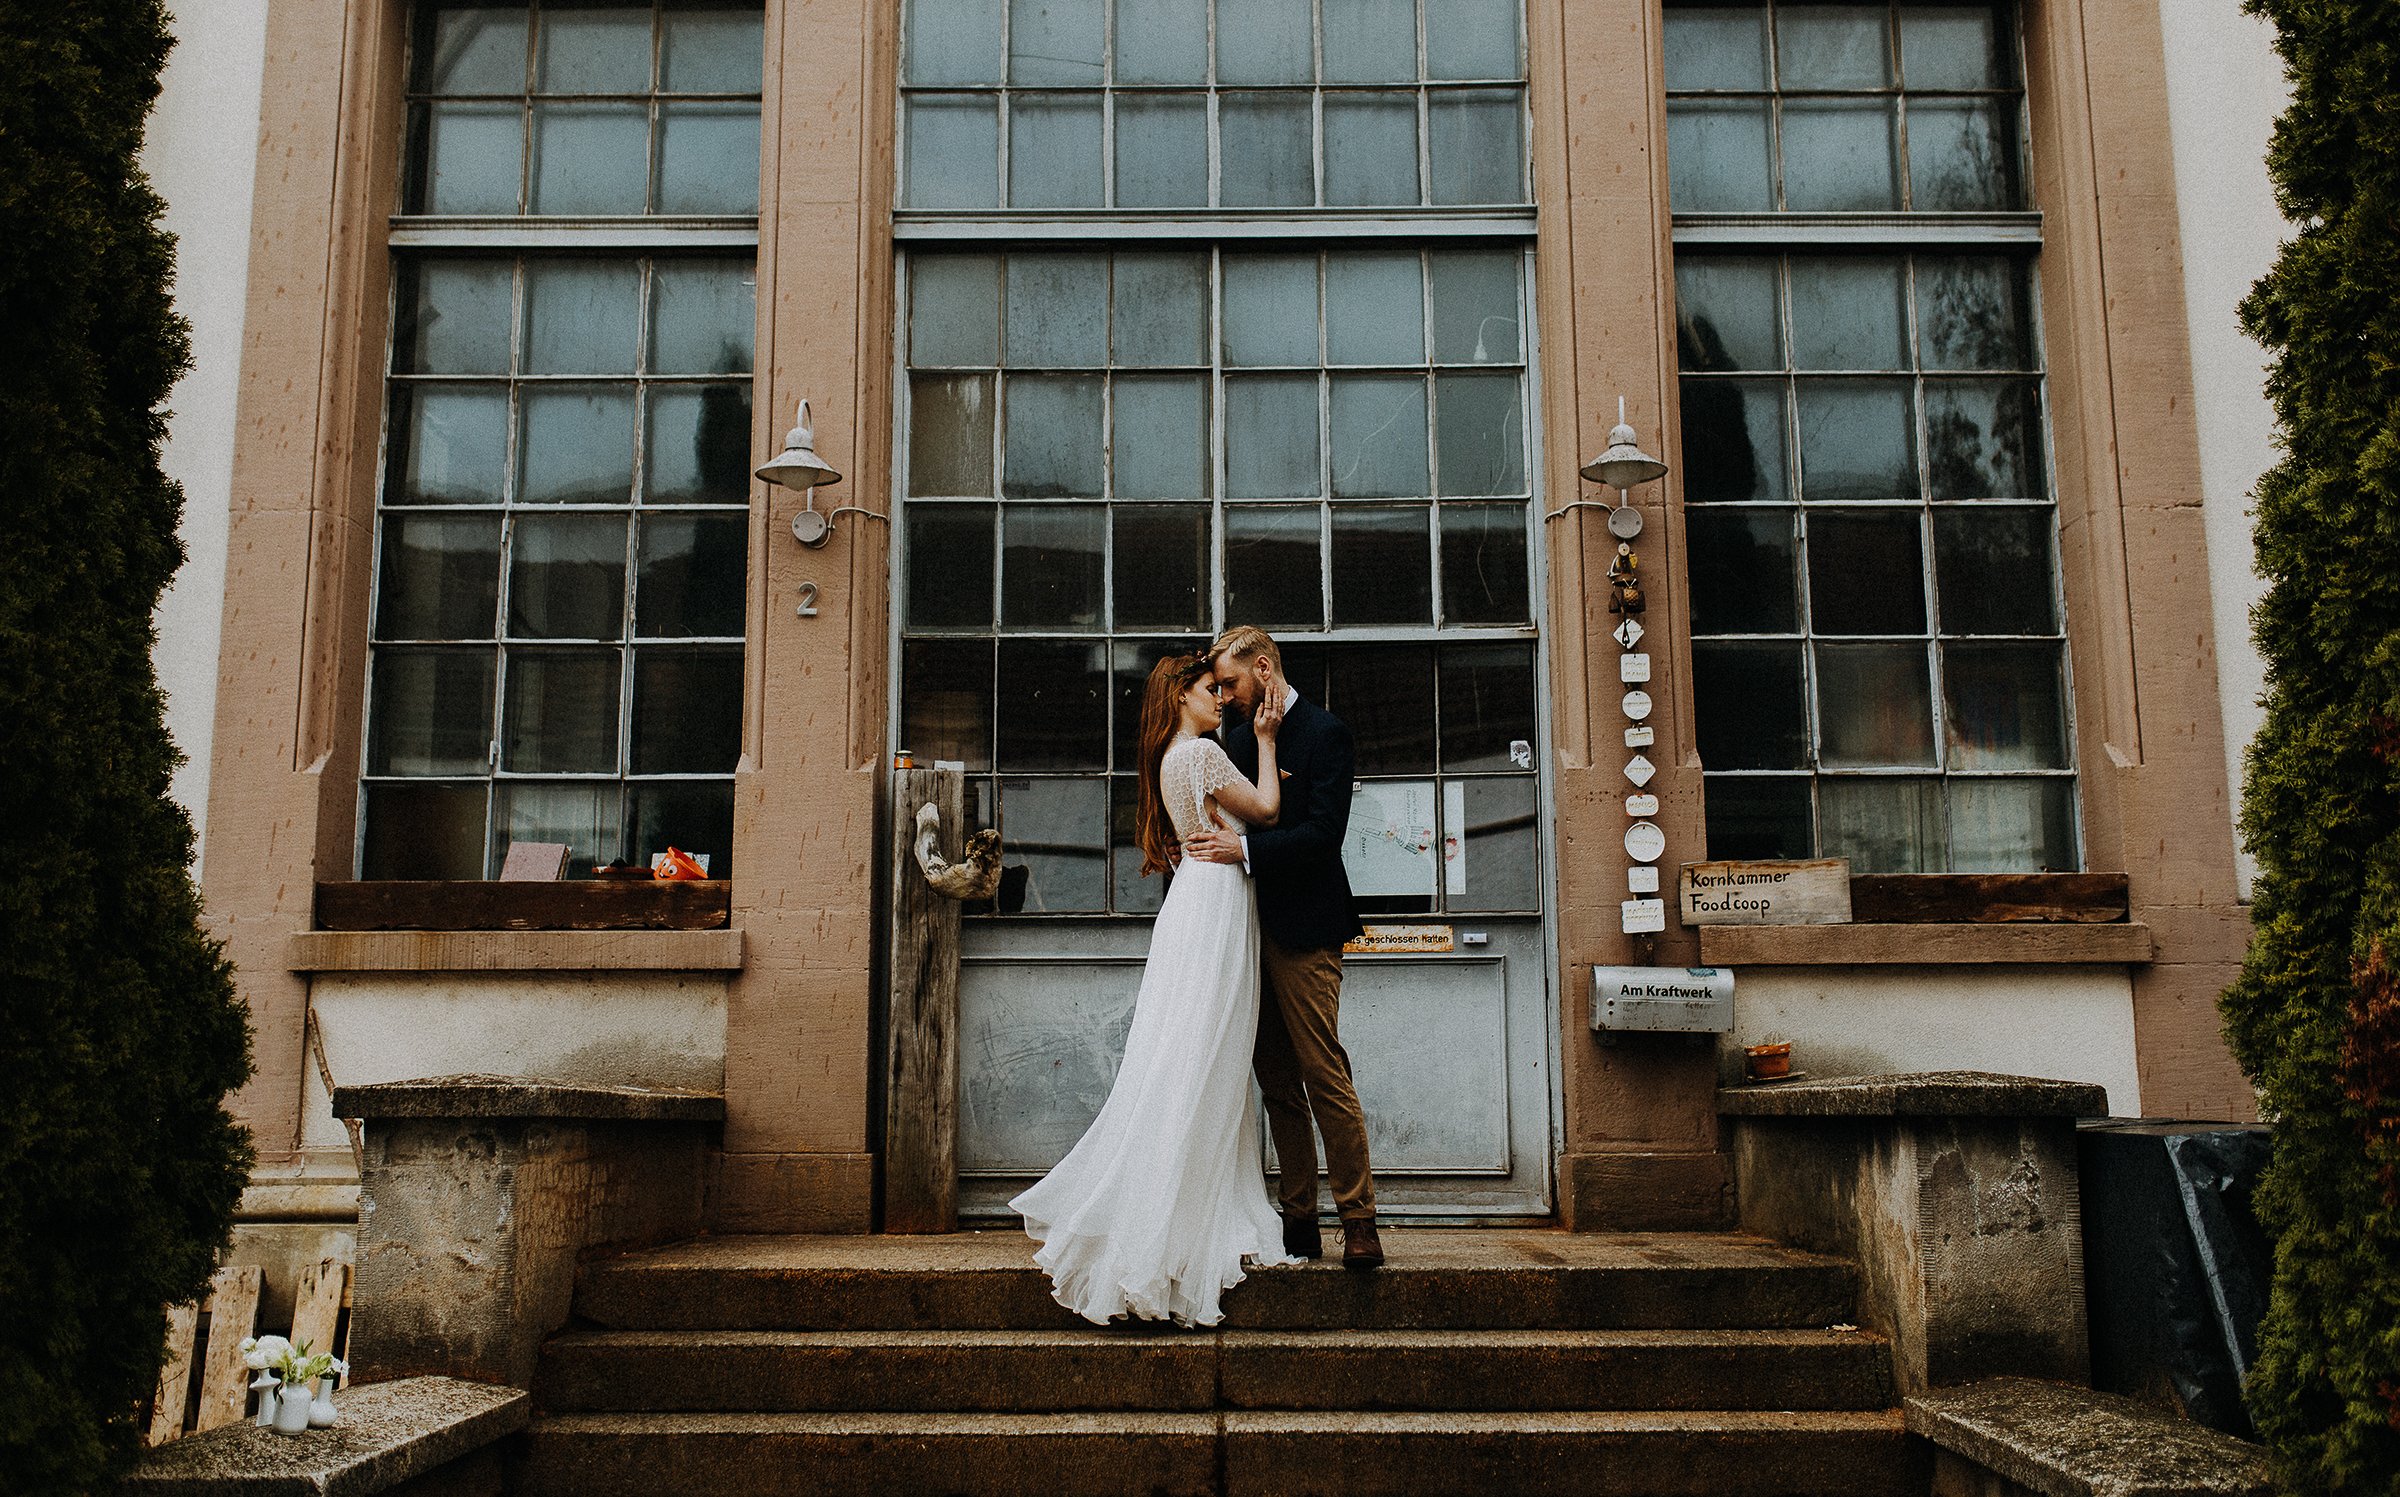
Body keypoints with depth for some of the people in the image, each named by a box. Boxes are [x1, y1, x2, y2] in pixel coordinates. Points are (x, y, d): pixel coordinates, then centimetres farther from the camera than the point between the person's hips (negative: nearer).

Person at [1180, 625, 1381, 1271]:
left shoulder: (1324, 732, -5)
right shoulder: (1237, 740, 17)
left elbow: (1323, 834, -14)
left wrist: (1242, 848, -17)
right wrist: (1206, 845, 3)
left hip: (1303, 932, -7)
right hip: (1252, 928, 7)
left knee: (1326, 1077, -7)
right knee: (1278, 1085, 8)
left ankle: (1359, 1221, 0)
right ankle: (1299, 1222, 13)